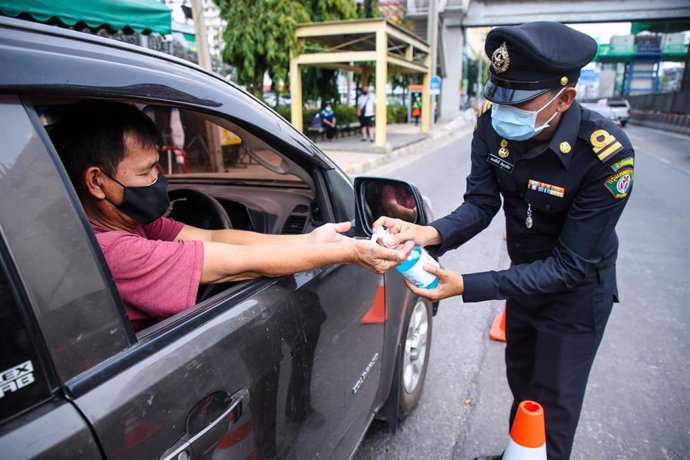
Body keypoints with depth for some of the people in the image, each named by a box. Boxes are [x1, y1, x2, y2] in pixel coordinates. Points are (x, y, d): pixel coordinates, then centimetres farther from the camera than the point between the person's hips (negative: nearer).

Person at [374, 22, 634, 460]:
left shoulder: (608, 155, -34)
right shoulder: (493, 123, -20)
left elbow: (570, 265, -31)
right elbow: (480, 205, -15)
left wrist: (466, 286, -38)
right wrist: (429, 234, -36)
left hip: (577, 290, -5)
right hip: (524, 273, 5)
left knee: (553, 404, 10)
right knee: (520, 378, 26)